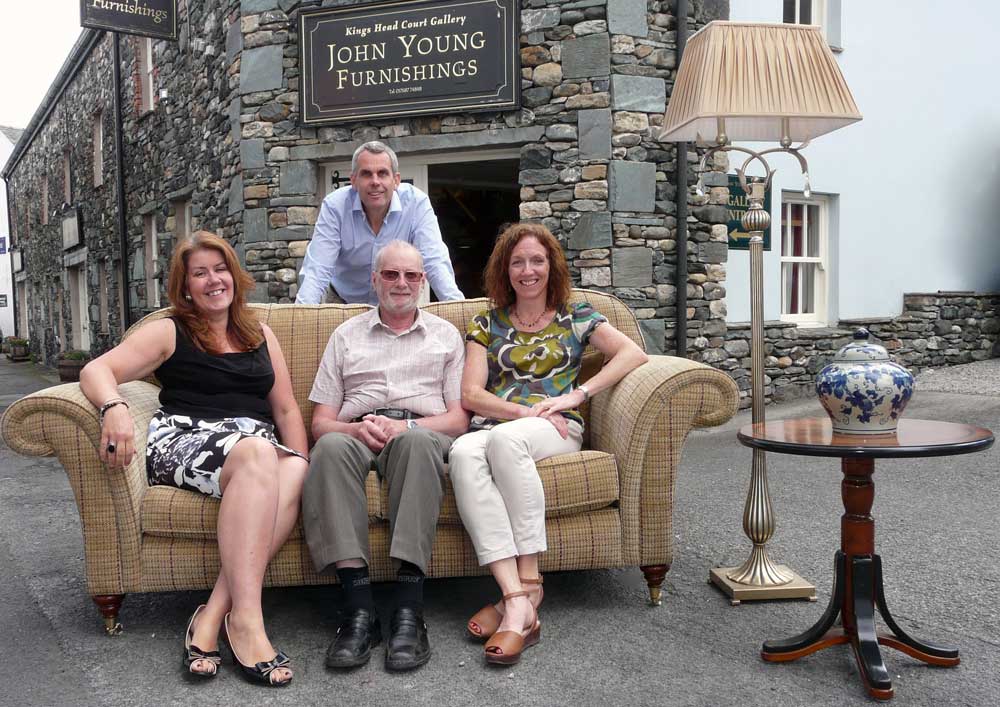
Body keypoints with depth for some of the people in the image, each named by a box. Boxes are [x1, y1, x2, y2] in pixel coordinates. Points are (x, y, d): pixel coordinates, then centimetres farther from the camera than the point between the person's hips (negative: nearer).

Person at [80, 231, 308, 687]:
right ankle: (245, 617, -40)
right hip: (184, 440, -3)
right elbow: (96, 371, 1)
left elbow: (286, 410, 20)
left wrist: (299, 464, 2)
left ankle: (214, 614, -34)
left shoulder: (261, 335, 24)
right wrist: (114, 407, -24)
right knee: (258, 452, -38)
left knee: (296, 470, -34)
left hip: (261, 449, 3)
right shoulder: (169, 332, 14)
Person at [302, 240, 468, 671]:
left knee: (417, 439, -39)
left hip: (422, 435, -1)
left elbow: (459, 419, 10)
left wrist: (403, 426, -9)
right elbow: (321, 423, 14)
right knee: (331, 447, -36)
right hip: (357, 436, 1)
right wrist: (357, 428, -9)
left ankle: (409, 611, -43)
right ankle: (359, 610, -40)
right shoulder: (346, 336, 23)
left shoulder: (446, 335, 22)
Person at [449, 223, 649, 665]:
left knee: (504, 438, -38)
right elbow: (471, 395, 7)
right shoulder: (488, 323, 19)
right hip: (491, 428, 2)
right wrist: (528, 411, -9)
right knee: (462, 452, -36)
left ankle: (527, 585, -36)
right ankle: (518, 603, -44)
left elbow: (634, 354, 2)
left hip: (556, 431, -1)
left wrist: (577, 394, -9)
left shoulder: (575, 317, 17)